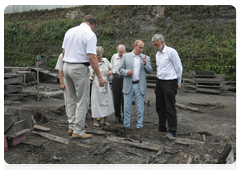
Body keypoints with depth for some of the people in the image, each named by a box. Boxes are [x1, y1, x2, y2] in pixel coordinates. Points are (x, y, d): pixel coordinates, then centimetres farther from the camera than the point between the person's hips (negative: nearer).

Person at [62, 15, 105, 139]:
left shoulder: (69, 31, 11)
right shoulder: (90, 35, -10)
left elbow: (63, 52, 13)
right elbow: (91, 57, -17)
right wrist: (99, 77, -13)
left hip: (67, 67, 7)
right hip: (80, 68, -7)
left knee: (71, 99, 18)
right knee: (82, 101, 2)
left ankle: (72, 127, 26)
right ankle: (78, 131, 7)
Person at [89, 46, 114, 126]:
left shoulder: (105, 60, 6)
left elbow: (111, 68, 18)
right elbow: (91, 75, -8)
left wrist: (110, 71, -3)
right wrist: (90, 78, -30)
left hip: (106, 85, 5)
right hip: (97, 85, -5)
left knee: (107, 101, 9)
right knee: (96, 102, -2)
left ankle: (104, 120, 24)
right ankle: (95, 121, 11)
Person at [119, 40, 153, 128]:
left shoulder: (146, 58, 9)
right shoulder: (126, 56, 6)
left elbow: (150, 71, 5)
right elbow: (120, 69, 6)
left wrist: (145, 63, -12)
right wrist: (126, 72, -14)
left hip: (140, 86, 1)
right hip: (128, 85, 0)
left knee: (140, 109, 4)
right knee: (127, 108, 6)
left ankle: (139, 126, 16)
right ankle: (126, 126, 19)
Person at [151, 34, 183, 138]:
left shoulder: (171, 52, -10)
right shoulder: (157, 54, 13)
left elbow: (178, 68, -7)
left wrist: (178, 83, -1)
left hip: (169, 82, -8)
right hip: (159, 82, 8)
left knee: (170, 108, -4)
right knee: (160, 107, 12)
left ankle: (172, 131, 7)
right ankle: (162, 128, 25)